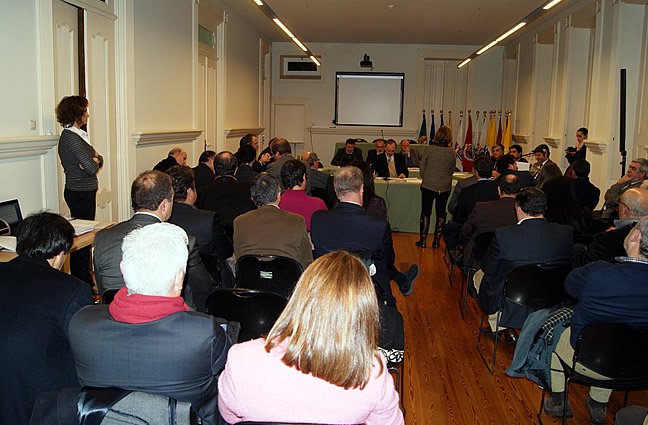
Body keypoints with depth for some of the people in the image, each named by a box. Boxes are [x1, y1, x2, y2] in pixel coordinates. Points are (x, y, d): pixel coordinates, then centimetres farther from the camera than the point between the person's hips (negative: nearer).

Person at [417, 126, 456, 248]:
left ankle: (423, 240, 9)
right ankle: (436, 240, 15)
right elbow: (452, 169, 6)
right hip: (445, 187, 2)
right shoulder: (452, 152, -5)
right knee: (441, 213, 12)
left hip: (428, 185, -1)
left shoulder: (430, 149, -10)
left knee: (425, 212, 7)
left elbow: (422, 166, -1)